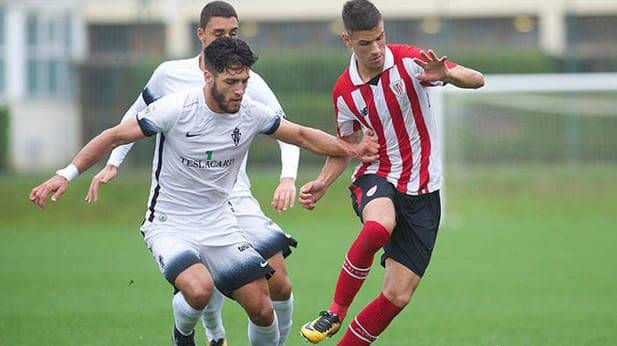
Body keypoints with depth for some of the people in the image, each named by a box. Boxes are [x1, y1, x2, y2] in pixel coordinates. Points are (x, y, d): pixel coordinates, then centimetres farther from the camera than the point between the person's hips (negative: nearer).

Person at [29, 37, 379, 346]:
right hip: (169, 227, -4)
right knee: (200, 289, -31)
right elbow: (115, 136, -13)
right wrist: (66, 175, -20)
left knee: (262, 309, -7)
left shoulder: (252, 113, -5)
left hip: (220, 227, 5)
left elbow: (302, 135, 10)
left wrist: (352, 150, 1)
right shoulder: (176, 109, -19)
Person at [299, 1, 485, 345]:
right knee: (378, 226, -38)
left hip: (422, 190, 0)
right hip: (376, 177, 0)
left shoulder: (409, 61, -9)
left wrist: (445, 73, -34)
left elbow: (477, 80, -13)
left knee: (398, 296, -8)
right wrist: (323, 183, 1)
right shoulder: (344, 91, 1)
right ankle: (336, 312, -21)